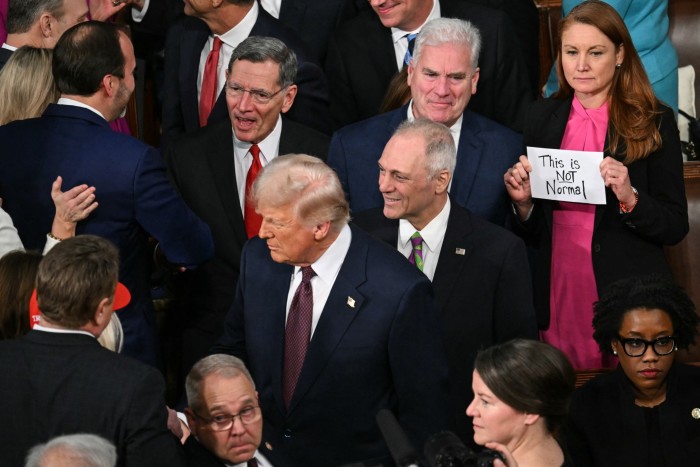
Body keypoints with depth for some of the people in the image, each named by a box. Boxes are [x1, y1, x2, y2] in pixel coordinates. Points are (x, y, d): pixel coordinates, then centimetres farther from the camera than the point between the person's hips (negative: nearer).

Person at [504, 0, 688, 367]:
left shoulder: (654, 123, -3)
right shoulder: (543, 117, 8)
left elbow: (675, 227, -5)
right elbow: (532, 231, 13)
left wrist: (630, 198, -20)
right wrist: (523, 202, -6)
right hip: (557, 293, 3)